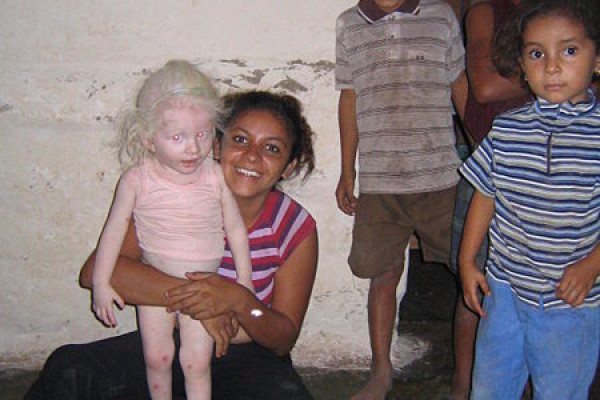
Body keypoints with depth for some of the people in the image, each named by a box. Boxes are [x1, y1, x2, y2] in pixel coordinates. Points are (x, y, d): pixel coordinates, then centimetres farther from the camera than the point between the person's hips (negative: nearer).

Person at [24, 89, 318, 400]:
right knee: (66, 371, -21)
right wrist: (191, 296, -33)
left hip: (248, 355, 1)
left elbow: (284, 340, -10)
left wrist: (239, 301, -32)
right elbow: (95, 270, -25)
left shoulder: (296, 228, -13)